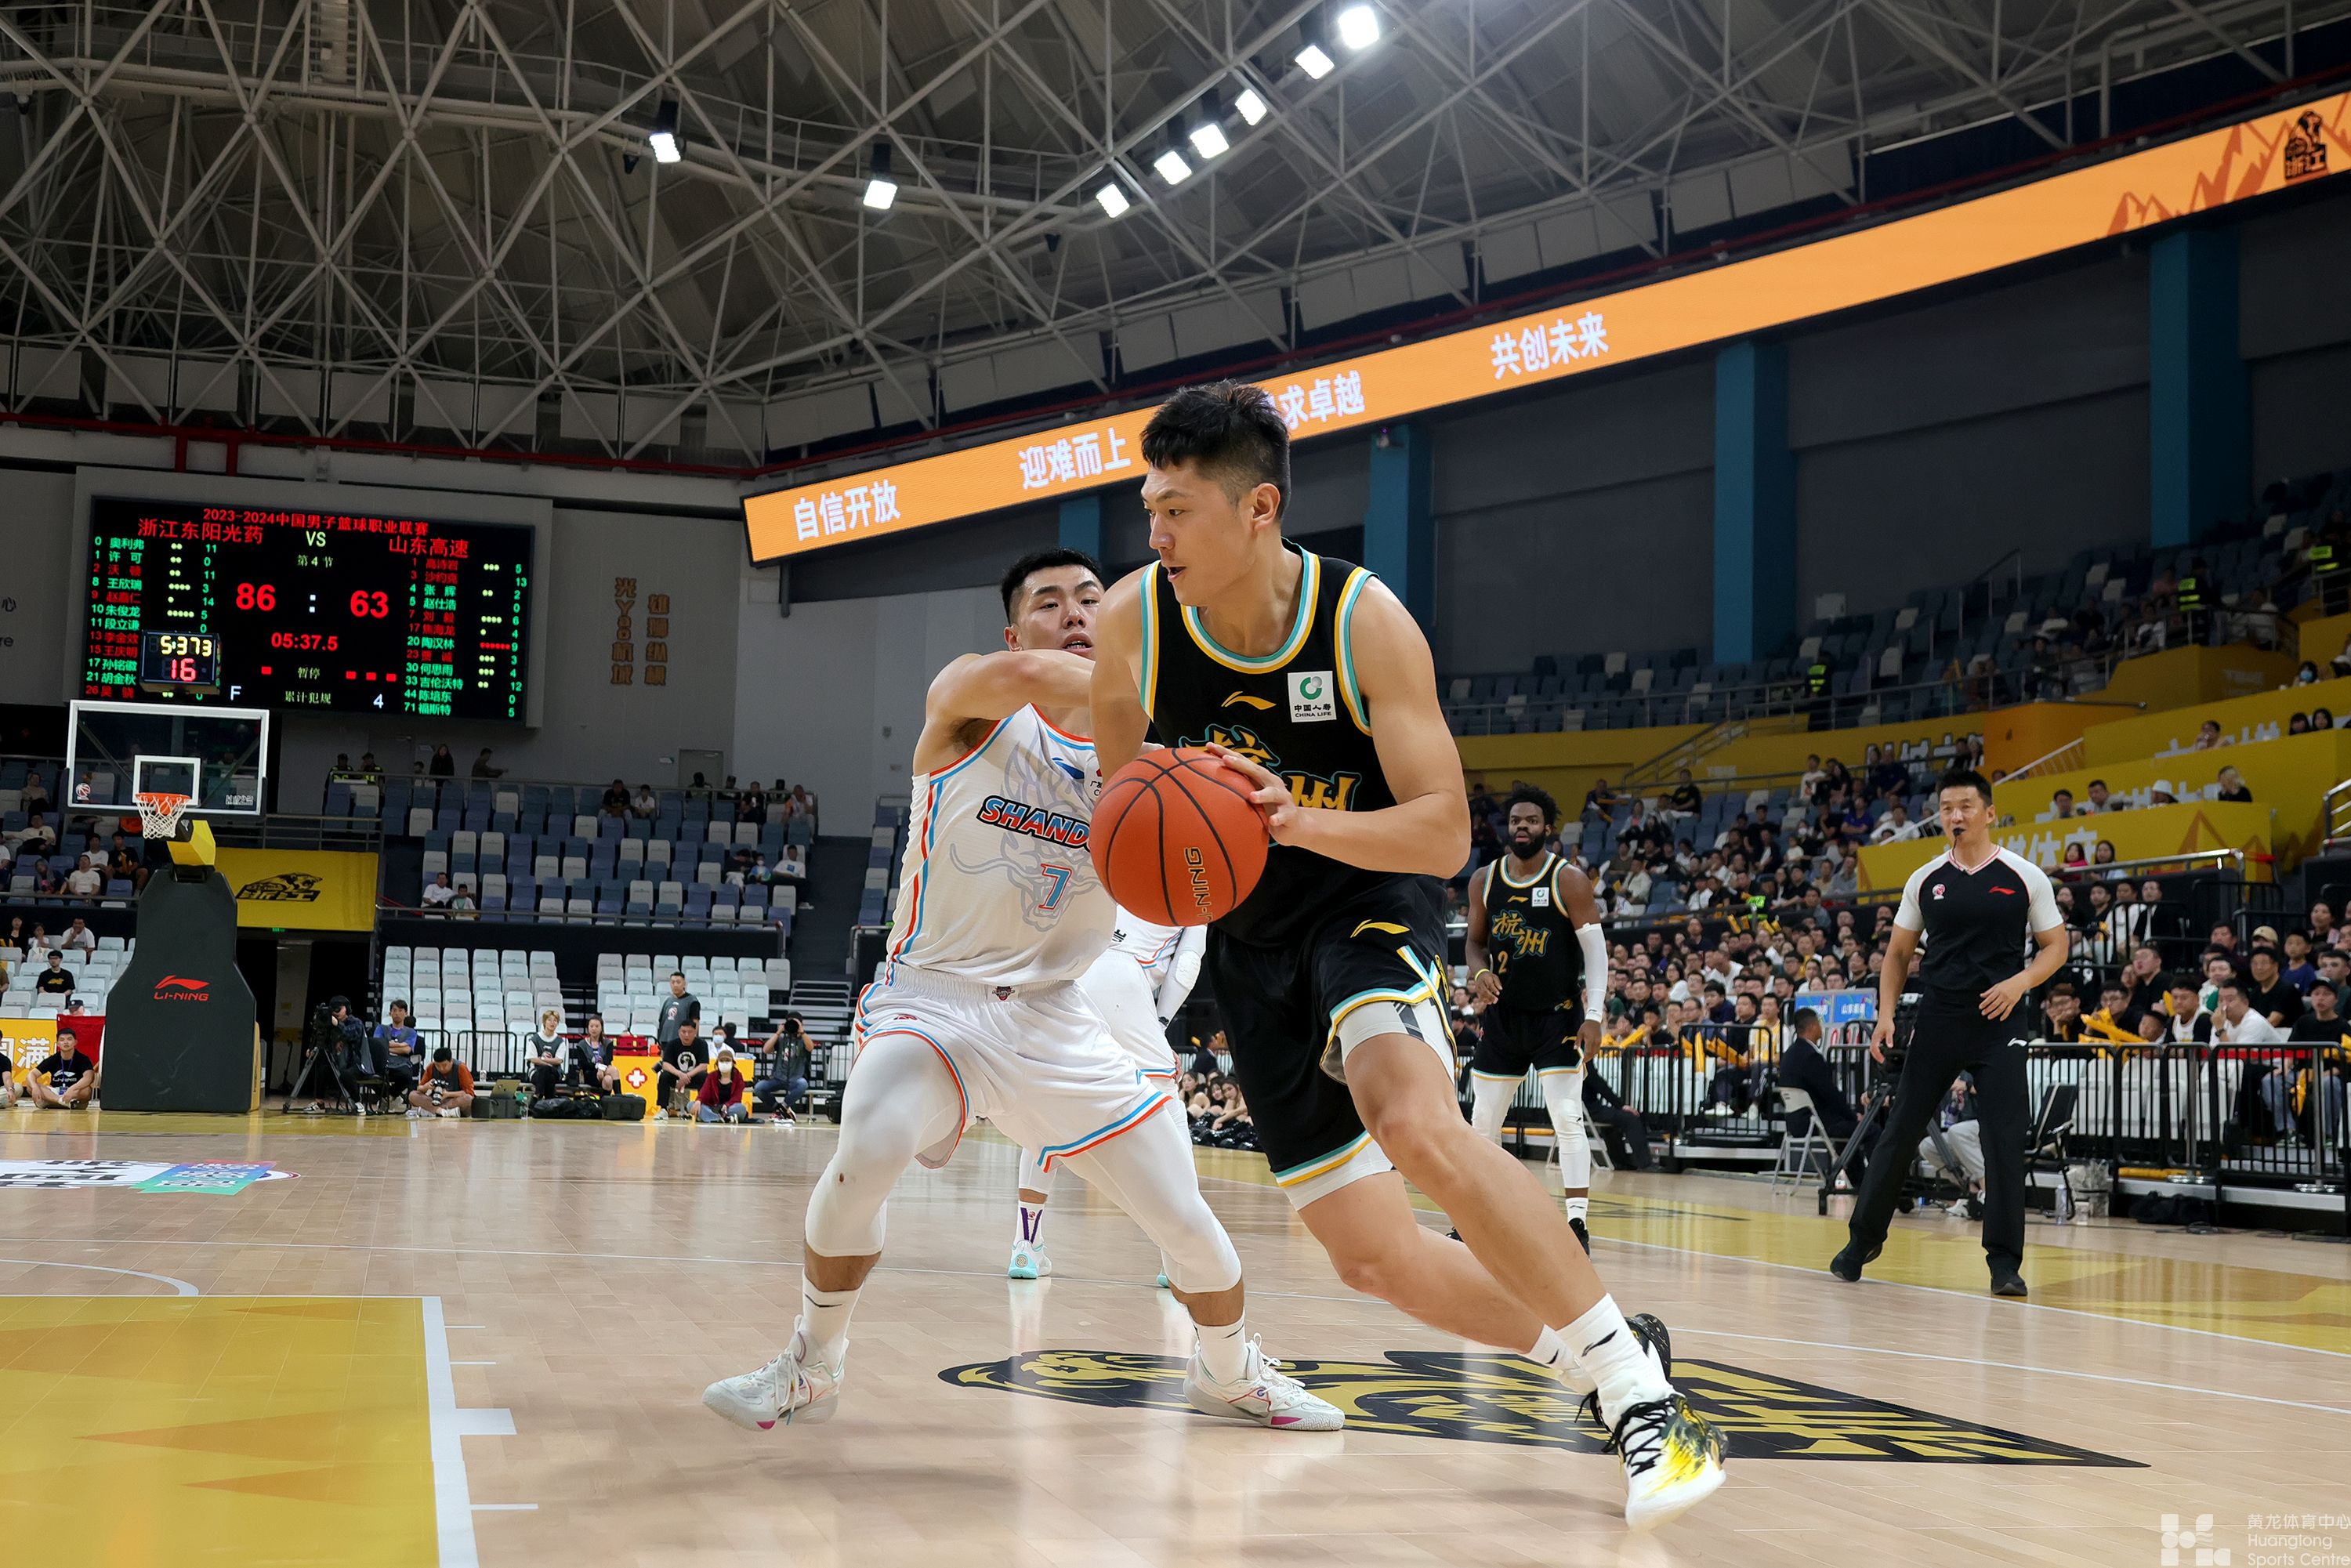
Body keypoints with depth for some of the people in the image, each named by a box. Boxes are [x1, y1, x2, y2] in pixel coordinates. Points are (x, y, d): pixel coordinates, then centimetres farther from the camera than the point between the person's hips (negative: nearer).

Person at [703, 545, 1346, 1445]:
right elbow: (1026, 675, -35)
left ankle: (1229, 1375, 34)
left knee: (1187, 1222, 2)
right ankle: (810, 1369, -6)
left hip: (1054, 1016, 4)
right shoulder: (969, 704, -10)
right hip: (935, 993, -3)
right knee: (869, 1150, -31)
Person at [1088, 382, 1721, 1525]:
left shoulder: (1366, 620, -18)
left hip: (1369, 904, -4)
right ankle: (1588, 1355, 22)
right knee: (1374, 1259, -1)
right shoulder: (1133, 620, -10)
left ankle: (1641, 1393, -25)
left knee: (1419, 1128, -34)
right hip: (1248, 947, 4)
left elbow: (1444, 835, -18)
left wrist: (1302, 824, -35)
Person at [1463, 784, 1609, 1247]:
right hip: (1503, 1014, 4)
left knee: (1567, 1117, -13)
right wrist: (1480, 972, -10)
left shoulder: (1569, 881, -11)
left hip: (1557, 1014, -4)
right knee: (1484, 1120, 9)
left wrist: (1594, 1016, -18)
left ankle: (1578, 1222, -11)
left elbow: (1595, 950, -10)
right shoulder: (1484, 882, 1)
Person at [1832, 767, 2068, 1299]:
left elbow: (2056, 946, 6)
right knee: (1900, 1131, 4)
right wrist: (1886, 1013, 1)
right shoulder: (1925, 880, 6)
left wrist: (2018, 982, -12)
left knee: (2004, 1140, -5)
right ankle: (1863, 1240, 18)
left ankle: (2004, 1260, 4)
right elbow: (1898, 954, 13)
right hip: (1937, 1024, 2)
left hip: (1998, 1024, -2)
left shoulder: (2025, 877, 1)